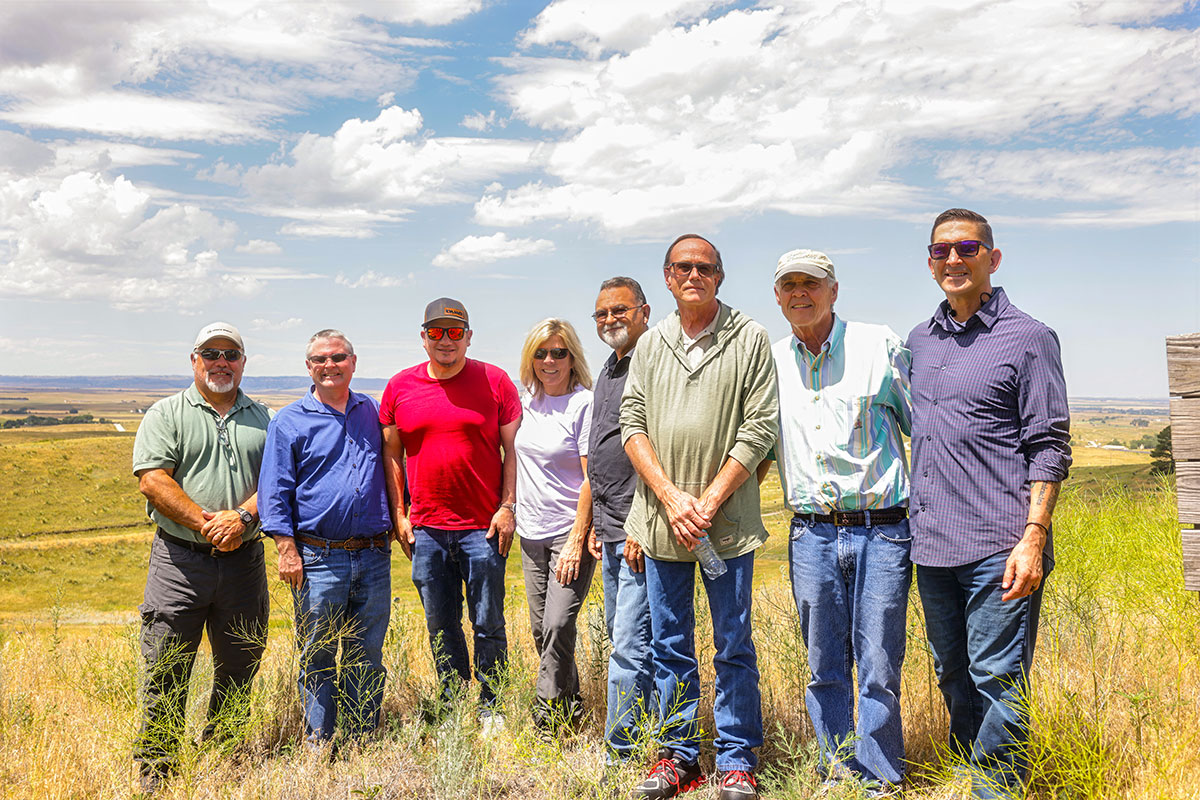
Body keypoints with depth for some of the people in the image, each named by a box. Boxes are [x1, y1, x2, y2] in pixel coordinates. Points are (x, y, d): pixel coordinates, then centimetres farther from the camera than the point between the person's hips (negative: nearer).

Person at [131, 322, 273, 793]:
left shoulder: (261, 418, 13)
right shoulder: (167, 414, 4)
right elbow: (152, 479, -7)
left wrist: (242, 515, -13)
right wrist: (204, 522, -16)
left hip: (244, 558, 3)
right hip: (180, 556, -3)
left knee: (240, 666, 10)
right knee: (167, 670, -1)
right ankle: (154, 769, 12)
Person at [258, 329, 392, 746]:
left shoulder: (373, 413, 12)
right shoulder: (289, 423, 2)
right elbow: (275, 492, 0)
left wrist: (399, 522, 14)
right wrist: (286, 548, -8)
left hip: (374, 557, 3)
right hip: (319, 559, -3)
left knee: (366, 658, 9)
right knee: (317, 657, 4)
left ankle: (362, 742, 20)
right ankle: (318, 744, 16)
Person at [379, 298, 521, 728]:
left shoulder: (494, 381, 0)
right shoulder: (400, 387, 6)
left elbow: (512, 450, 2)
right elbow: (391, 455, 11)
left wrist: (507, 507, -5)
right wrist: (399, 515, 6)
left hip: (483, 527, -2)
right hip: (426, 530, 3)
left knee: (488, 623, 5)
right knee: (440, 625, 12)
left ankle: (490, 706, 19)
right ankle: (451, 705, 26)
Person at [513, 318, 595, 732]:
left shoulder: (585, 404, -10)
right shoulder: (528, 404, 9)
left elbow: (592, 478, -13)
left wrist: (577, 541, -17)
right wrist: (510, 511, 15)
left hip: (571, 531, -7)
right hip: (532, 534, 7)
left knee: (558, 625, -13)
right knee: (541, 628, 10)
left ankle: (547, 722, -4)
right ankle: (570, 709, 25)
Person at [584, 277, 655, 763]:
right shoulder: (608, 371, 18)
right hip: (612, 531, 10)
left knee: (629, 644, -7)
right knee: (620, 635, 15)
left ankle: (620, 752, 2)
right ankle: (642, 733, 27)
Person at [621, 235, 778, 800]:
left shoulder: (749, 339, -1)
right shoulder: (650, 344, 9)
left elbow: (760, 427, -6)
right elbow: (631, 423, 4)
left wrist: (708, 501, -12)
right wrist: (671, 497, -9)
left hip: (727, 520, -3)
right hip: (660, 518, 3)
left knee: (733, 645, 5)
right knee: (670, 645, 12)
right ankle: (679, 753, 26)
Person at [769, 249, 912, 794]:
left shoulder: (879, 346, -1)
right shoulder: (770, 362, 9)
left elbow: (921, 424, 3)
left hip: (880, 530, -3)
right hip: (811, 534, 3)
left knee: (878, 668, 1)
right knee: (825, 667, 11)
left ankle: (879, 780, 17)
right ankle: (837, 770, 26)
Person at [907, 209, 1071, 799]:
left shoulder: (1028, 339, -2)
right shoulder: (919, 340, 14)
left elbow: (1049, 448, -6)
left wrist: (1033, 538, -15)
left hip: (997, 546, -6)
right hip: (931, 543, 6)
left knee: (997, 680, -2)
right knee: (952, 677, 16)